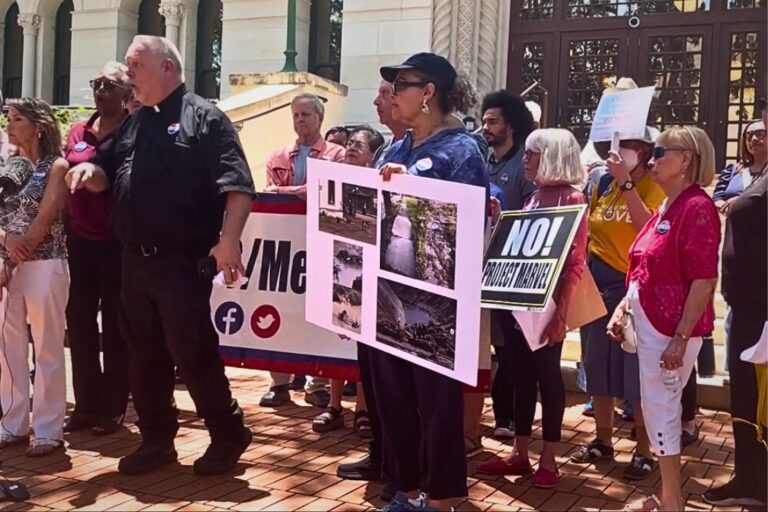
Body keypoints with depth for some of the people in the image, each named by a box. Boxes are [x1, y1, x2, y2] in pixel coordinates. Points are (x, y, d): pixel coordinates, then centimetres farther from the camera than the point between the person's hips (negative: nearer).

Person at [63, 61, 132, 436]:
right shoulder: (77, 132, 12)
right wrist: (65, 232, 12)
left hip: (117, 242, -6)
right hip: (80, 240, 6)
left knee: (115, 325, 3)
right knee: (79, 321, 8)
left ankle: (113, 408, 14)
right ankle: (86, 405, 19)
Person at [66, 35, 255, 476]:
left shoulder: (203, 118, -5)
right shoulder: (133, 124, 17)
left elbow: (236, 185, -15)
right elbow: (106, 178, 21)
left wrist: (229, 240, -26)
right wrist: (89, 171, -3)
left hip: (182, 262, -7)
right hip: (135, 261, 8)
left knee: (193, 353, -3)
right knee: (145, 355, 13)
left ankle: (229, 437, 14)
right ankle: (157, 441, 26)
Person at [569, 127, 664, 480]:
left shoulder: (655, 185, -7)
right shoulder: (603, 184, 7)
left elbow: (651, 229, -25)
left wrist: (626, 182, -25)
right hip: (597, 283, 6)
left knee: (637, 370, 0)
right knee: (597, 366, 12)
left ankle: (644, 450, 12)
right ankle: (603, 439, 27)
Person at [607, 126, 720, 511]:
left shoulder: (697, 208, -15)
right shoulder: (666, 208, 13)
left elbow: (705, 280, -20)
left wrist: (681, 337, -21)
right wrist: (623, 307, 11)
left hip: (671, 327, -9)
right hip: (649, 321, 9)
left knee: (660, 409, -1)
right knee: (657, 408, 15)